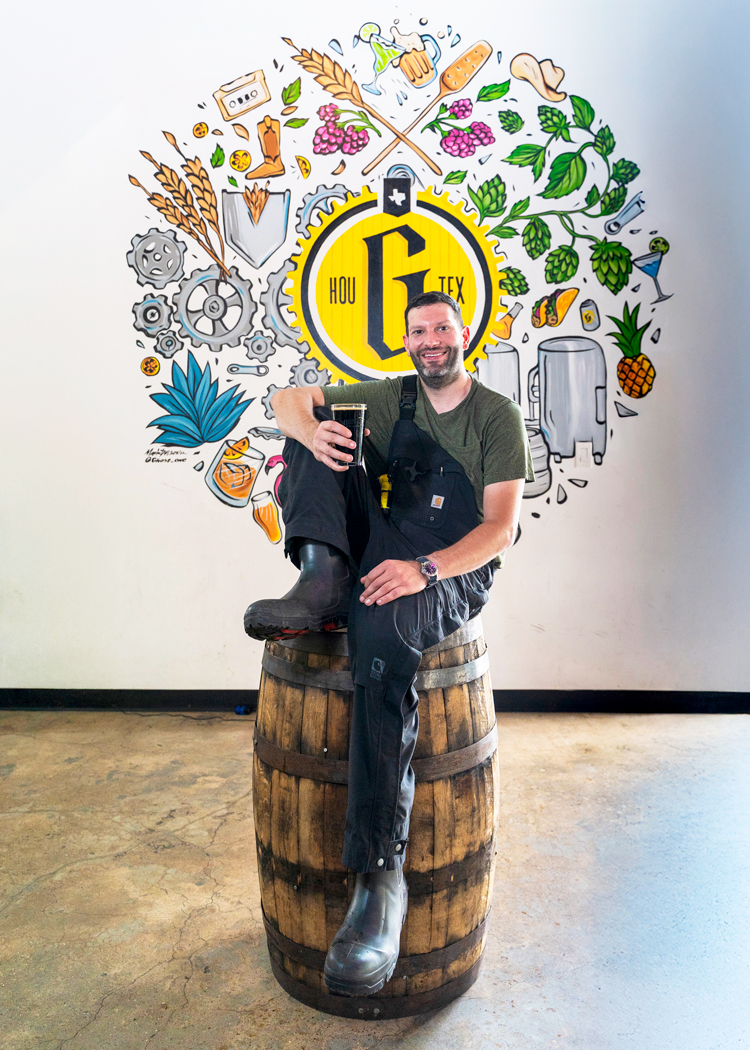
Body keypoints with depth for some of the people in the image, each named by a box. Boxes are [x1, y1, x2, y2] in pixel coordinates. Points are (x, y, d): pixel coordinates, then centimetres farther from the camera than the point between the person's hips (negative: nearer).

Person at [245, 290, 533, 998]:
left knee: (382, 630, -40)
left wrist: (423, 569, -27)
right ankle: (323, 581, -30)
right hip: (379, 553, 5)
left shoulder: (498, 417, 1)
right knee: (326, 431, -8)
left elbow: (501, 527, -9)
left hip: (454, 573, -5)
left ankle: (381, 875, -38)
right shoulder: (390, 397, 14)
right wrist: (309, 429, -16)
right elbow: (289, 399, 10)